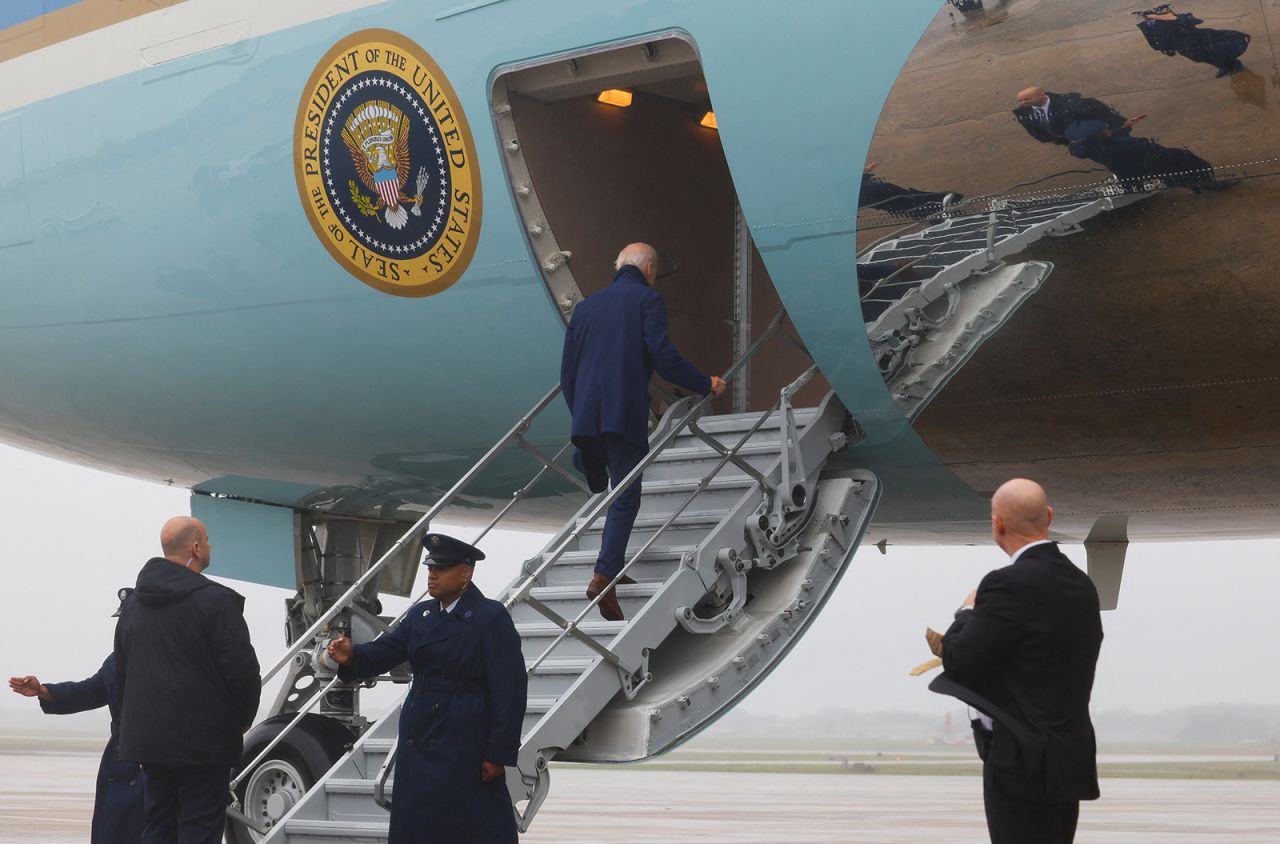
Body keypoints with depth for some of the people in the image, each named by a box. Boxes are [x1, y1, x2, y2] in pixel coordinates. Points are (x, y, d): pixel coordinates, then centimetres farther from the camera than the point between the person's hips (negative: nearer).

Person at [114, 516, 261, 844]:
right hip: (203, 742, -7)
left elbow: (121, 673, 20)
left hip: (147, 740, 7)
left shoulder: (134, 606, 13)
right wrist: (243, 719, 2)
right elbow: (241, 669, -15)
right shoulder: (216, 600, -13)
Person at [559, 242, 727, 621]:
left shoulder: (587, 305, 21)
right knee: (626, 497, -5)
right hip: (625, 414, -5)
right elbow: (662, 355, -9)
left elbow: (567, 369, 20)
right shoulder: (647, 299, 3)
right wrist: (705, 384, 1)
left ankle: (613, 566, 23)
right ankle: (605, 576, -17)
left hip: (587, 416, 5)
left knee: (612, 493, 22)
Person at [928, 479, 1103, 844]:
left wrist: (967, 612, 4)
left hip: (1023, 764, -9)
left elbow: (959, 663, -14)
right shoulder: (1081, 584, 9)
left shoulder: (1009, 584, -17)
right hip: (1070, 759, 9)